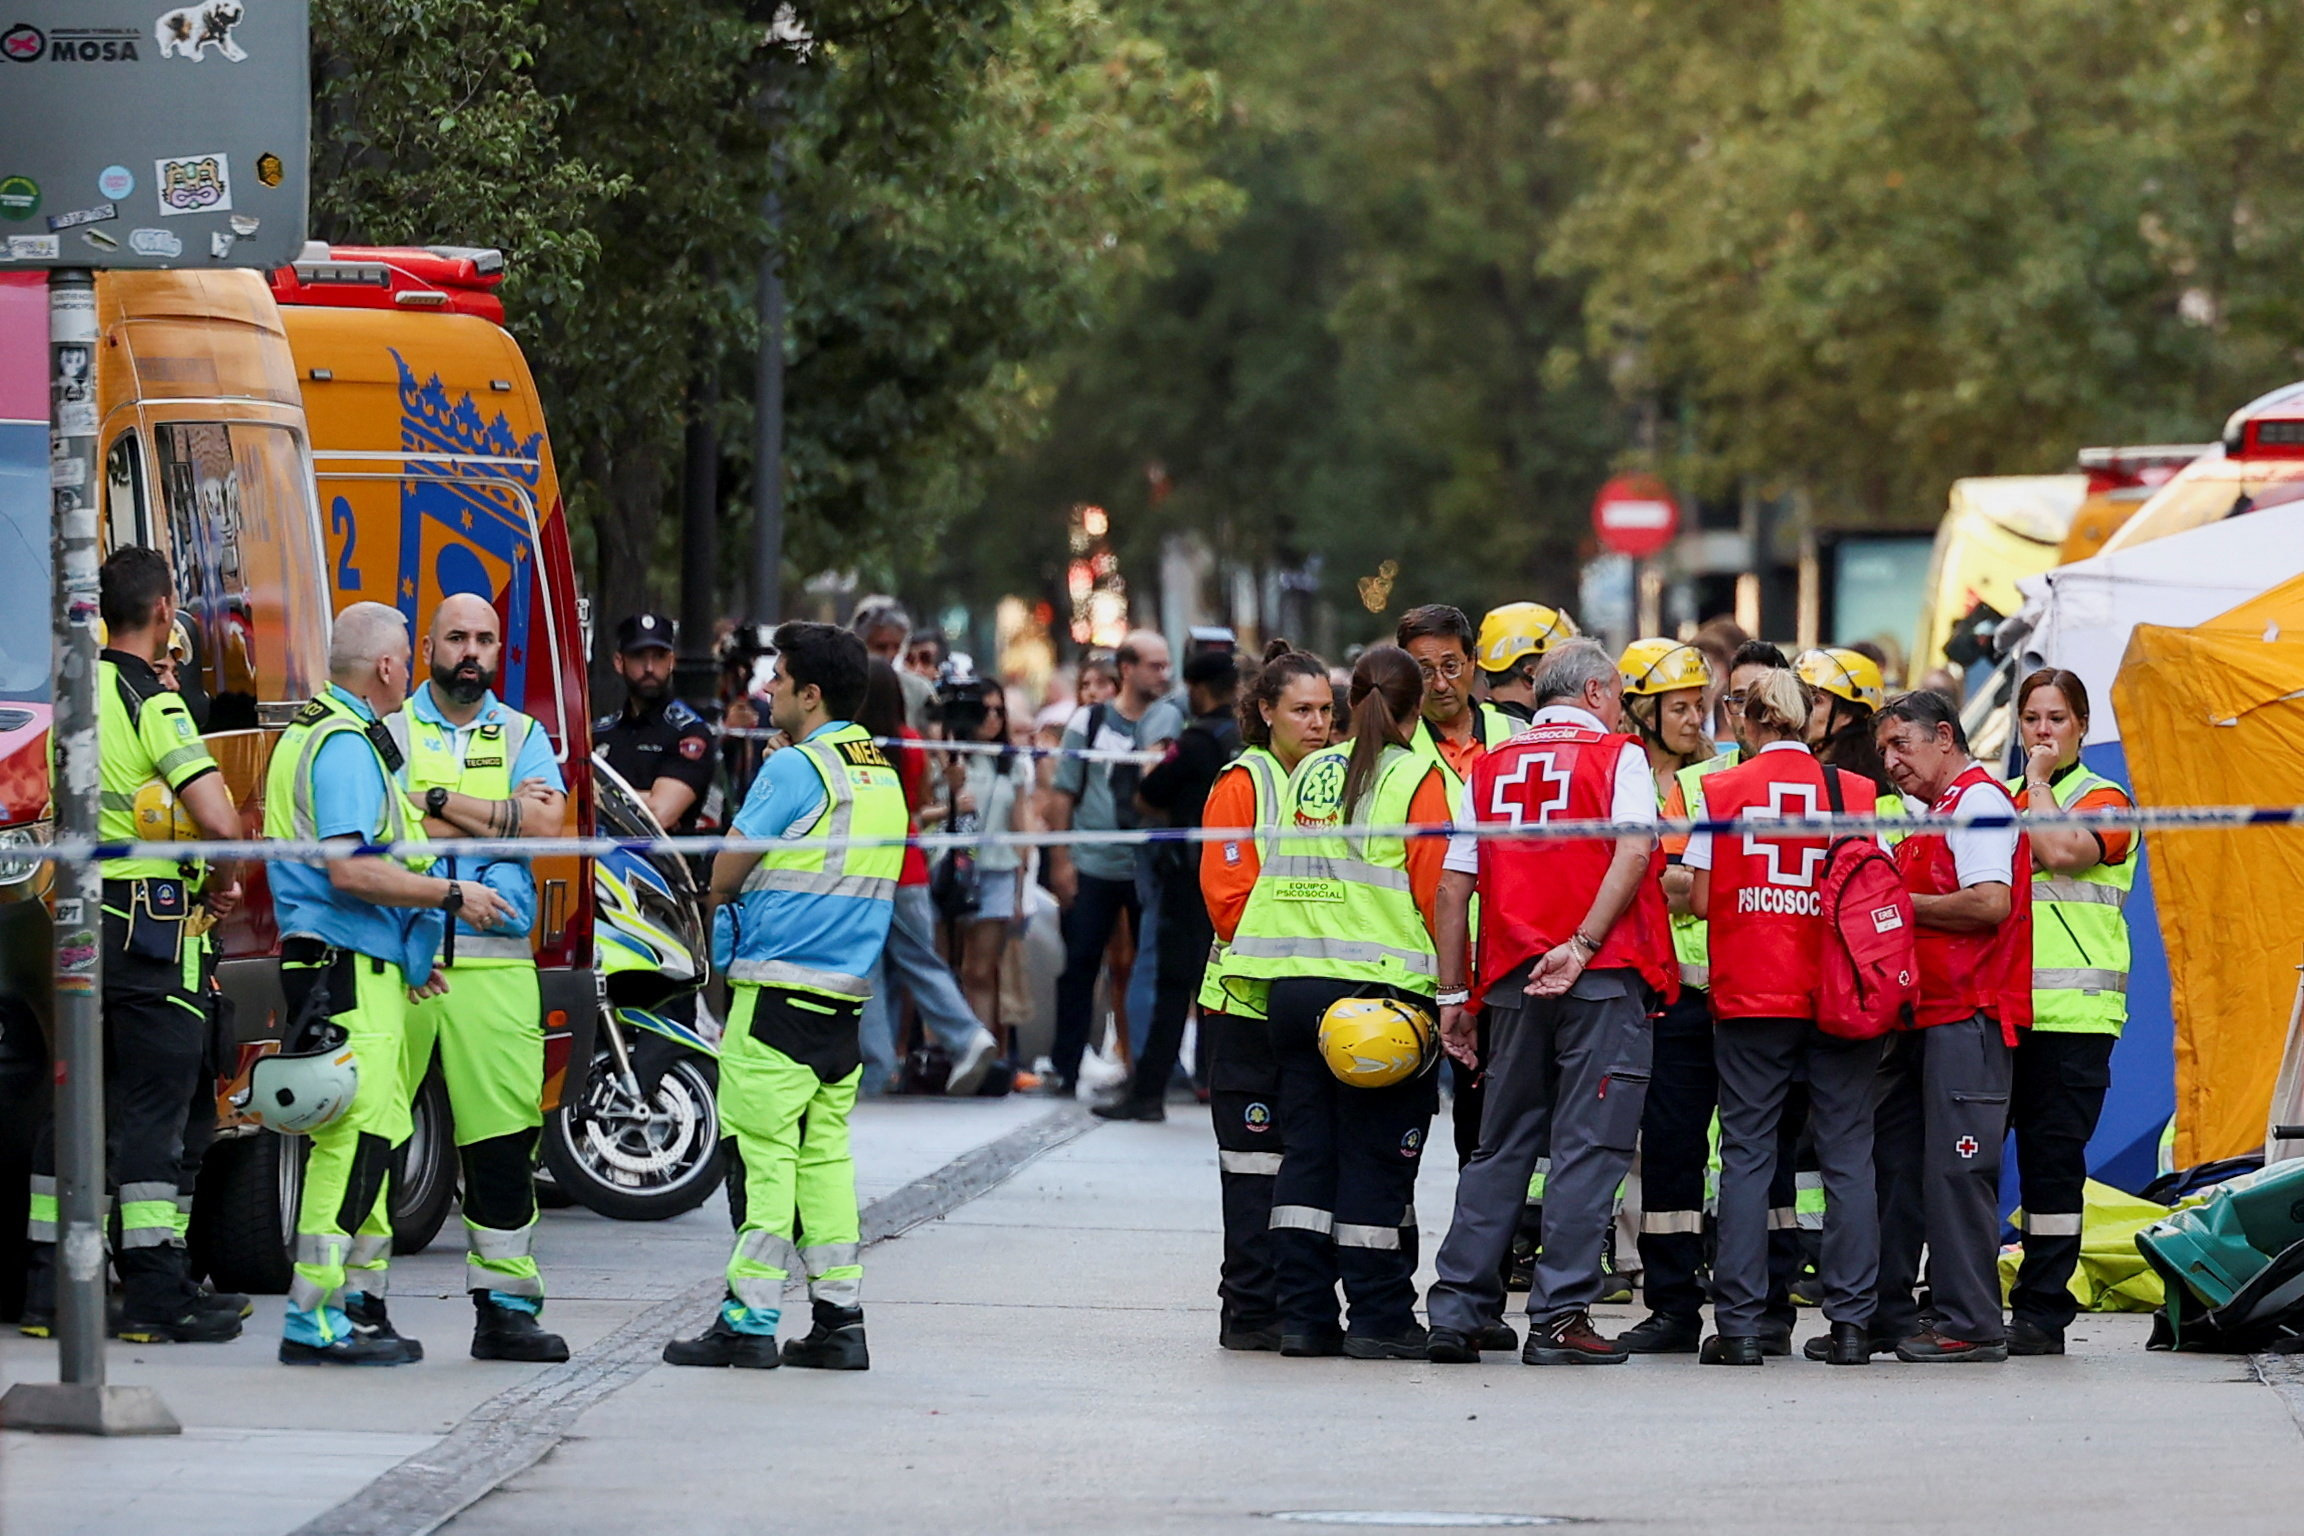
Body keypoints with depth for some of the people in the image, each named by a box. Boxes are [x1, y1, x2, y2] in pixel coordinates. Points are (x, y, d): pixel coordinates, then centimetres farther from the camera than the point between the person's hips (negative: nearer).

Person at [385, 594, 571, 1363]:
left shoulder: (522, 736, 15)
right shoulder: (387, 730, 8)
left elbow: (545, 824, -3)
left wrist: (438, 799, -6)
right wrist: (501, 817, -7)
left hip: (495, 962, 2)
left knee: (504, 1138, -2)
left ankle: (505, 1304, 2)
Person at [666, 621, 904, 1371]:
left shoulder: (794, 770, -12)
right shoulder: (884, 775, 13)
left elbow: (723, 878, -6)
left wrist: (719, 897, 16)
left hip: (779, 992, -8)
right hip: (846, 998, 8)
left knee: (760, 1154, -5)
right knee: (824, 1154, 10)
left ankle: (748, 1321, -5)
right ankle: (839, 1322, 8)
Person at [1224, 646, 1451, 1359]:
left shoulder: (1308, 774, 13)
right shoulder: (1417, 778, -4)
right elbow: (1436, 891, -9)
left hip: (1293, 980, 5)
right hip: (1382, 977, -5)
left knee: (1307, 1147, 9)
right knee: (1376, 1157, -1)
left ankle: (1302, 1313, 7)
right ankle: (1378, 1318, 1)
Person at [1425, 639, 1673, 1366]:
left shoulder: (1491, 769, 14)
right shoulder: (1618, 756, 2)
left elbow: (1454, 886, 10)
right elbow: (1634, 854, -15)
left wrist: (1452, 993, 13)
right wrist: (1584, 945, -19)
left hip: (1512, 980, 4)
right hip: (1602, 979, -4)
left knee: (1500, 1147, 12)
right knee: (1587, 1145, -2)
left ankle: (1458, 1308, 8)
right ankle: (1559, 1316, -7)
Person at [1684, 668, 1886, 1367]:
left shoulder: (1720, 792, -1)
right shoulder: (1858, 794, 1)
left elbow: (1701, 901, -1)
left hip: (1749, 995, -1)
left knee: (1747, 1156, 3)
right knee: (1847, 1157, 5)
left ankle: (1741, 1324, -1)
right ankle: (1850, 1321, 3)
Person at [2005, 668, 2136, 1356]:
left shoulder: (2104, 800, 3)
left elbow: (2061, 851, -17)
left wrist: (2040, 778, -6)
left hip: (2072, 1013, -5)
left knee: (2053, 1158, -4)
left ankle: (2042, 1312, 1)